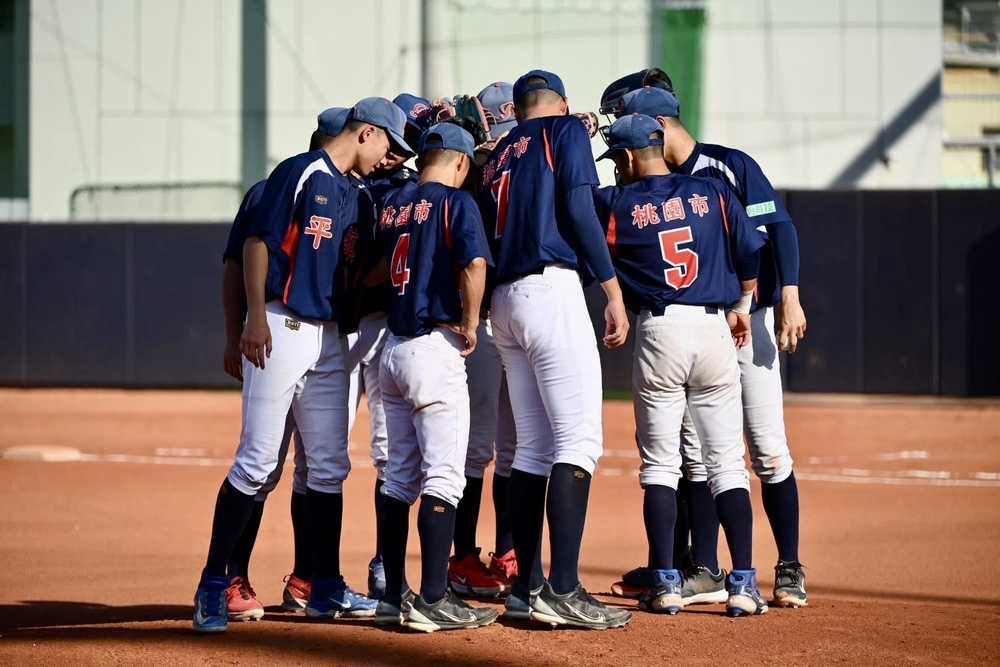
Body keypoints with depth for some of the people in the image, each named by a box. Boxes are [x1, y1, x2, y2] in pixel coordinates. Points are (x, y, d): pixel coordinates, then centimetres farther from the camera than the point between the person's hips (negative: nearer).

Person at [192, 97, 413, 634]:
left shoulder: (356, 195, 17)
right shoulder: (299, 173, -6)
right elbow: (258, 243, -10)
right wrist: (256, 319, -18)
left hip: (331, 337, 8)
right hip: (281, 328, -8)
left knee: (330, 464, 8)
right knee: (257, 460, -8)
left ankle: (325, 588, 15)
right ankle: (213, 584, -3)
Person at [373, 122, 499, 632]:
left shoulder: (392, 203, 12)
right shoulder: (456, 201, -7)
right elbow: (474, 263, -22)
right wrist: (470, 325, -11)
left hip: (393, 346, 7)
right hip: (435, 347, -7)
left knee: (400, 476, 13)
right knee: (443, 475, -7)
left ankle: (393, 596, 16)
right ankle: (433, 601, -12)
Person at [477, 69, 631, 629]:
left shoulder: (499, 156, 22)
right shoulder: (567, 130, 4)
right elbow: (579, 211, -8)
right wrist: (614, 292, -8)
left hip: (504, 299, 7)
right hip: (552, 290, -7)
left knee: (534, 446, 12)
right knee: (579, 438, -12)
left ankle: (529, 587, 11)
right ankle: (564, 592, -21)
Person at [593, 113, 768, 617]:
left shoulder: (616, 204, -1)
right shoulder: (712, 195, 6)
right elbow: (752, 254, 6)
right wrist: (741, 307, 21)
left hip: (658, 332, -2)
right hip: (714, 329, 2)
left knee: (659, 463, 6)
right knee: (727, 462, 4)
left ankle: (665, 583, 1)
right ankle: (743, 584, -2)